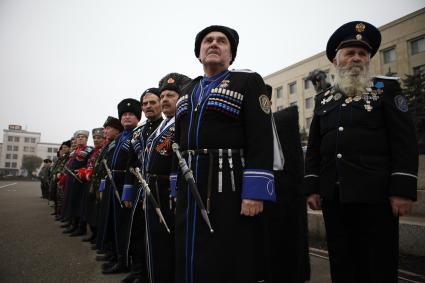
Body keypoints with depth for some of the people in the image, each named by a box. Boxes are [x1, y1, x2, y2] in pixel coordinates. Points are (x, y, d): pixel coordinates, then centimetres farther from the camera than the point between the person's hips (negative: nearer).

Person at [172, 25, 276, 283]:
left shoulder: (248, 82, 1)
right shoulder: (187, 92, 18)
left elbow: (261, 140, -10)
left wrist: (255, 192, -18)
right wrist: (176, 188, 14)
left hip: (229, 189, -5)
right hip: (190, 190, 6)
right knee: (190, 262, 14)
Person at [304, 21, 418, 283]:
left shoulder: (387, 88, 5)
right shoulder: (324, 99, 14)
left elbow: (405, 142, -3)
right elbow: (314, 148, 13)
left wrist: (403, 189, -12)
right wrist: (312, 188, 5)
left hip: (375, 195, -3)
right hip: (333, 196, 4)